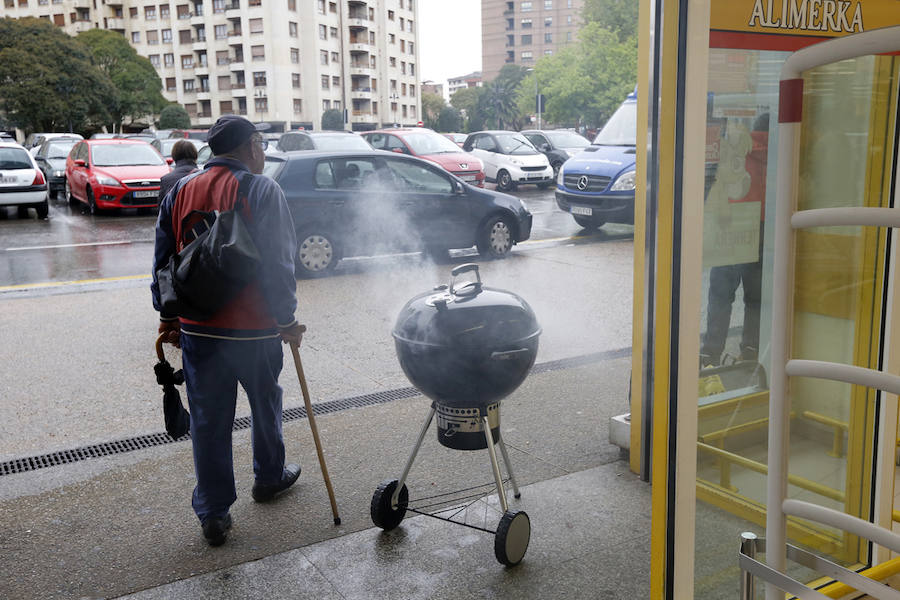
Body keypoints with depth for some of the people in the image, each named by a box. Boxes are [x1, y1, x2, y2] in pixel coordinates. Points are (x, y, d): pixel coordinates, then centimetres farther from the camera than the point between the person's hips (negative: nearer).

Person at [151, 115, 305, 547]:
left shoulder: (180, 191, 8)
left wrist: (168, 317, 17)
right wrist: (287, 320, -5)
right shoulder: (262, 191, -9)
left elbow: (163, 261, 10)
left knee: (208, 420, 9)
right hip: (254, 329, -4)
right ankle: (269, 477, 39)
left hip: (196, 328, 4)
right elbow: (277, 264, -14)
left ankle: (213, 514, 14)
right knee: (266, 405, 19)